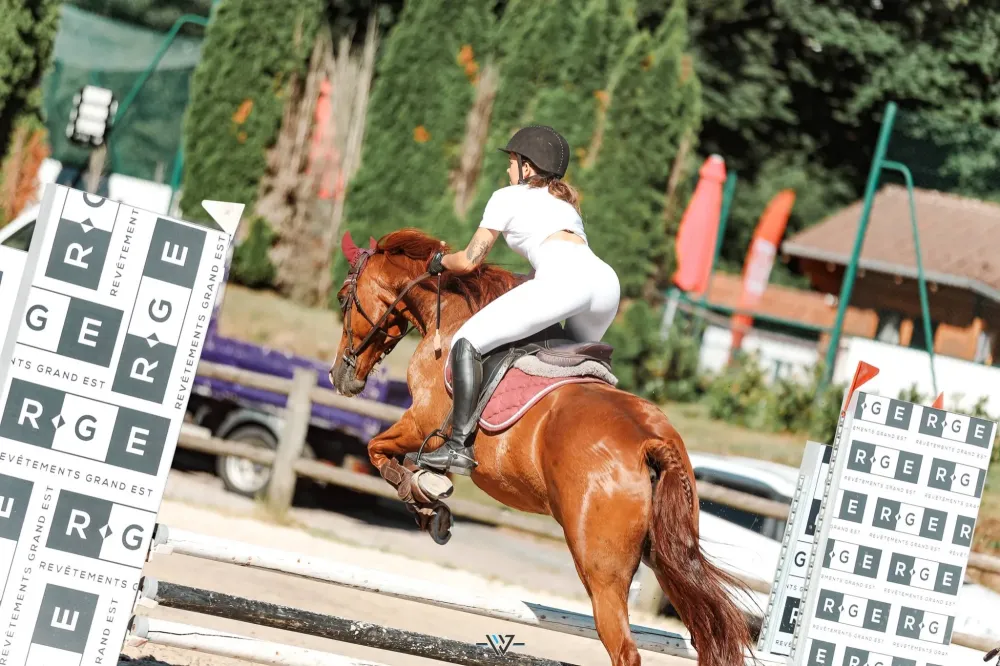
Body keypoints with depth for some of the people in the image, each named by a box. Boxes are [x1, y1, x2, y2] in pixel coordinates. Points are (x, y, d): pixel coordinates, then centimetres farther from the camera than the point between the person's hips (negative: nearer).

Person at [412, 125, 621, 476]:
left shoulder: (507, 197, 19)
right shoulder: (564, 200, 38)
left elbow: (470, 261, 17)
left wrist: (440, 261, 37)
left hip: (563, 280, -7)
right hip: (605, 279, 7)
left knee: (467, 341, -3)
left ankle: (459, 446, -15)